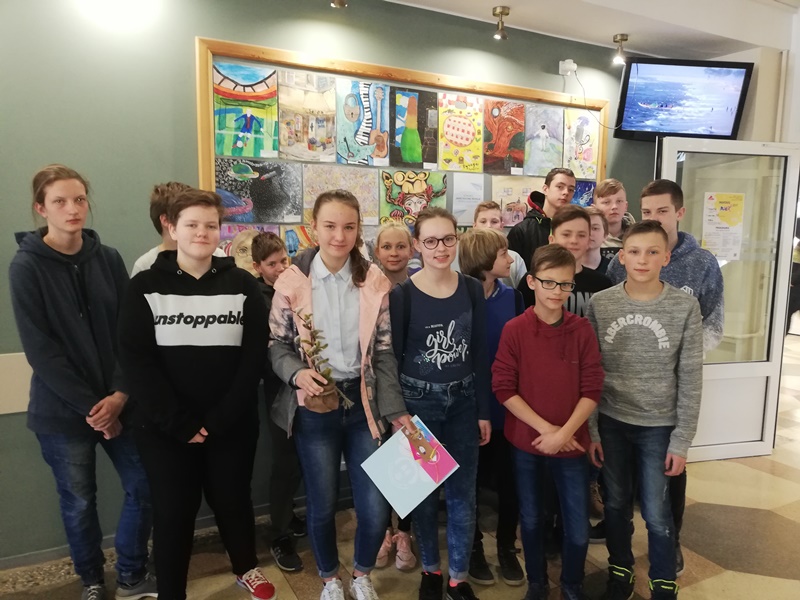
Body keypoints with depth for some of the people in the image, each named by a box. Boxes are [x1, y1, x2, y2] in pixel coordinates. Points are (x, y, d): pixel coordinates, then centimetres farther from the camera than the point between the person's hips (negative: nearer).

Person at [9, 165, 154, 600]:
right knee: (79, 501, 12)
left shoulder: (108, 259, 1)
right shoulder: (26, 266, -8)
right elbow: (39, 349, -12)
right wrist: (89, 405, -14)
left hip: (117, 401, 3)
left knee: (144, 487, 6)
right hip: (62, 410, -3)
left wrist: (120, 394, -11)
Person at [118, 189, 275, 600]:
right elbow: (135, 361, -8)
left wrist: (219, 419, -13)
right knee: (172, 513, 9)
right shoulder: (145, 287, -2)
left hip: (232, 425, 1)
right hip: (165, 429, -1)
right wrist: (179, 423, -15)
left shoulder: (242, 285, 0)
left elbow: (254, 357, -5)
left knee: (233, 502, 15)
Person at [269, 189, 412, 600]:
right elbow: (276, 345, -1)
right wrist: (297, 373, -21)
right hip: (313, 407, -1)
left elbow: (384, 351, 1)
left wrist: (395, 408, -5)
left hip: (363, 403, 2)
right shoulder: (292, 281, -8)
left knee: (376, 509, 4)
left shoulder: (375, 282, -2)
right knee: (323, 504, 13)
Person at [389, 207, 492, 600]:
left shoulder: (472, 290, -1)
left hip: (463, 401, 2)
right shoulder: (402, 294, -10)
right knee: (423, 491, 13)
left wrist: (484, 411, 2)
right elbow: (392, 356, -6)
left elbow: (480, 354, 2)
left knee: (462, 493, 10)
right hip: (418, 401, -2)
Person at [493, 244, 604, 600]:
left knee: (578, 529, 6)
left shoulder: (582, 330, -6)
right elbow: (503, 388, -10)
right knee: (531, 520, 16)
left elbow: (592, 389, -5)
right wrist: (545, 428, -14)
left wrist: (564, 432, -15)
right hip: (525, 442, 0)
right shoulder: (514, 330, -10)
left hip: (571, 443, 1)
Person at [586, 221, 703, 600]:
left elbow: (690, 381, -5)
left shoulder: (685, 307, -9)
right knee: (616, 504, 16)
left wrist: (681, 441, -5)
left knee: (656, 513, 8)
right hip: (610, 423, 2)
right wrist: (590, 429, -1)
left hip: (658, 426, -1)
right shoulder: (600, 304, -6)